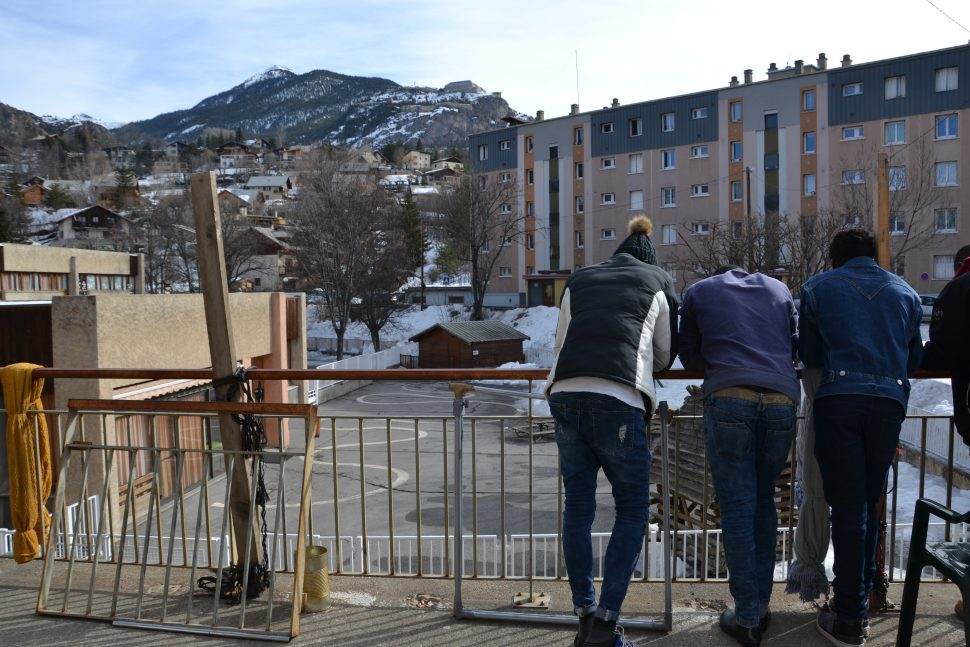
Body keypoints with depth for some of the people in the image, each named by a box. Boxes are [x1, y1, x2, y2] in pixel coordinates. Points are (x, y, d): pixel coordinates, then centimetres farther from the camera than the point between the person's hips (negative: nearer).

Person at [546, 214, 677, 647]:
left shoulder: (579, 280, 23)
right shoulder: (658, 284, 17)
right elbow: (666, 355, 25)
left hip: (565, 395, 3)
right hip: (619, 401, -3)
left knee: (577, 506, 14)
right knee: (632, 509, 9)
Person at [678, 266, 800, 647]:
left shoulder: (697, 292, 20)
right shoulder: (778, 289, 27)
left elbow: (690, 359, 25)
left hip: (728, 400, -3)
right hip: (782, 402, 3)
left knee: (737, 508, 1)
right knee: (764, 502, 17)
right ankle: (762, 604, 19)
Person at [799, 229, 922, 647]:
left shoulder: (818, 288, 10)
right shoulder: (905, 292, 16)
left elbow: (808, 355, 13)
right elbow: (914, 359, 23)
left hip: (838, 400, -2)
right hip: (889, 402, 3)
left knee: (847, 506, 0)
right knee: (870, 503, 15)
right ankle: (860, 600, 23)